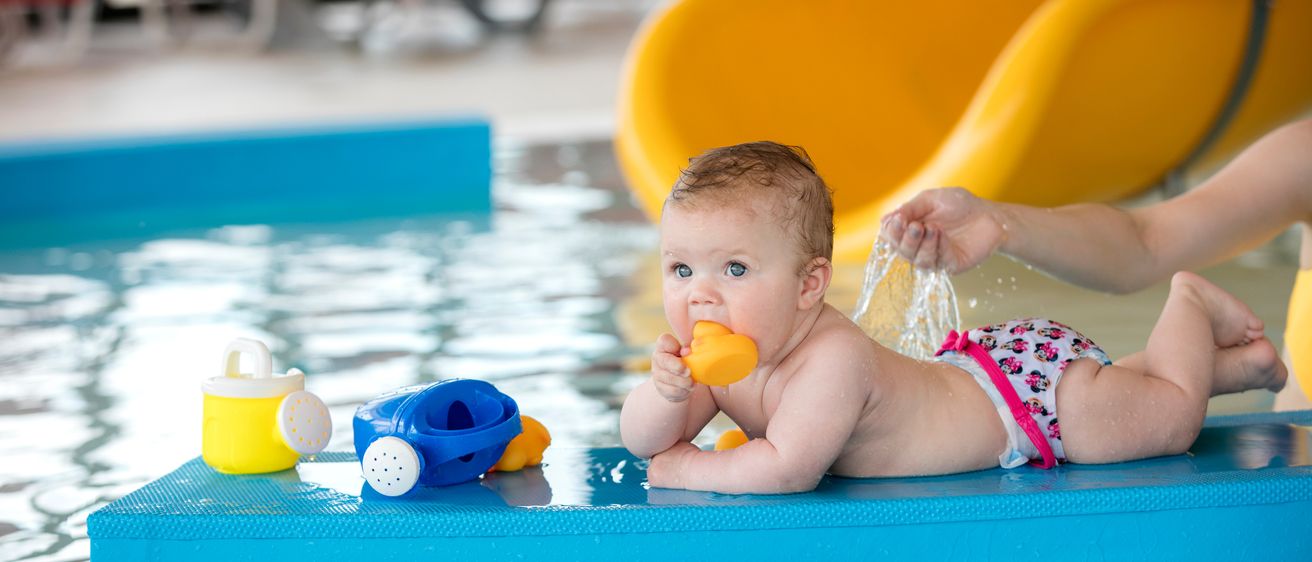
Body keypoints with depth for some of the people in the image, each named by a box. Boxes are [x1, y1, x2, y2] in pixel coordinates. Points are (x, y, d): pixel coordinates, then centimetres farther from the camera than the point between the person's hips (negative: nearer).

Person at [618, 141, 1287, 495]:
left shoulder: (832, 361, -43)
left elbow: (787, 469, -51)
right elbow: (643, 443, -13)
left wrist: (691, 468, -36)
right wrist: (665, 394, -36)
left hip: (1027, 383, -8)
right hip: (962, 375, 8)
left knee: (1171, 414, 10)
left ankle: (1189, 304, 32)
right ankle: (1231, 365, 46)